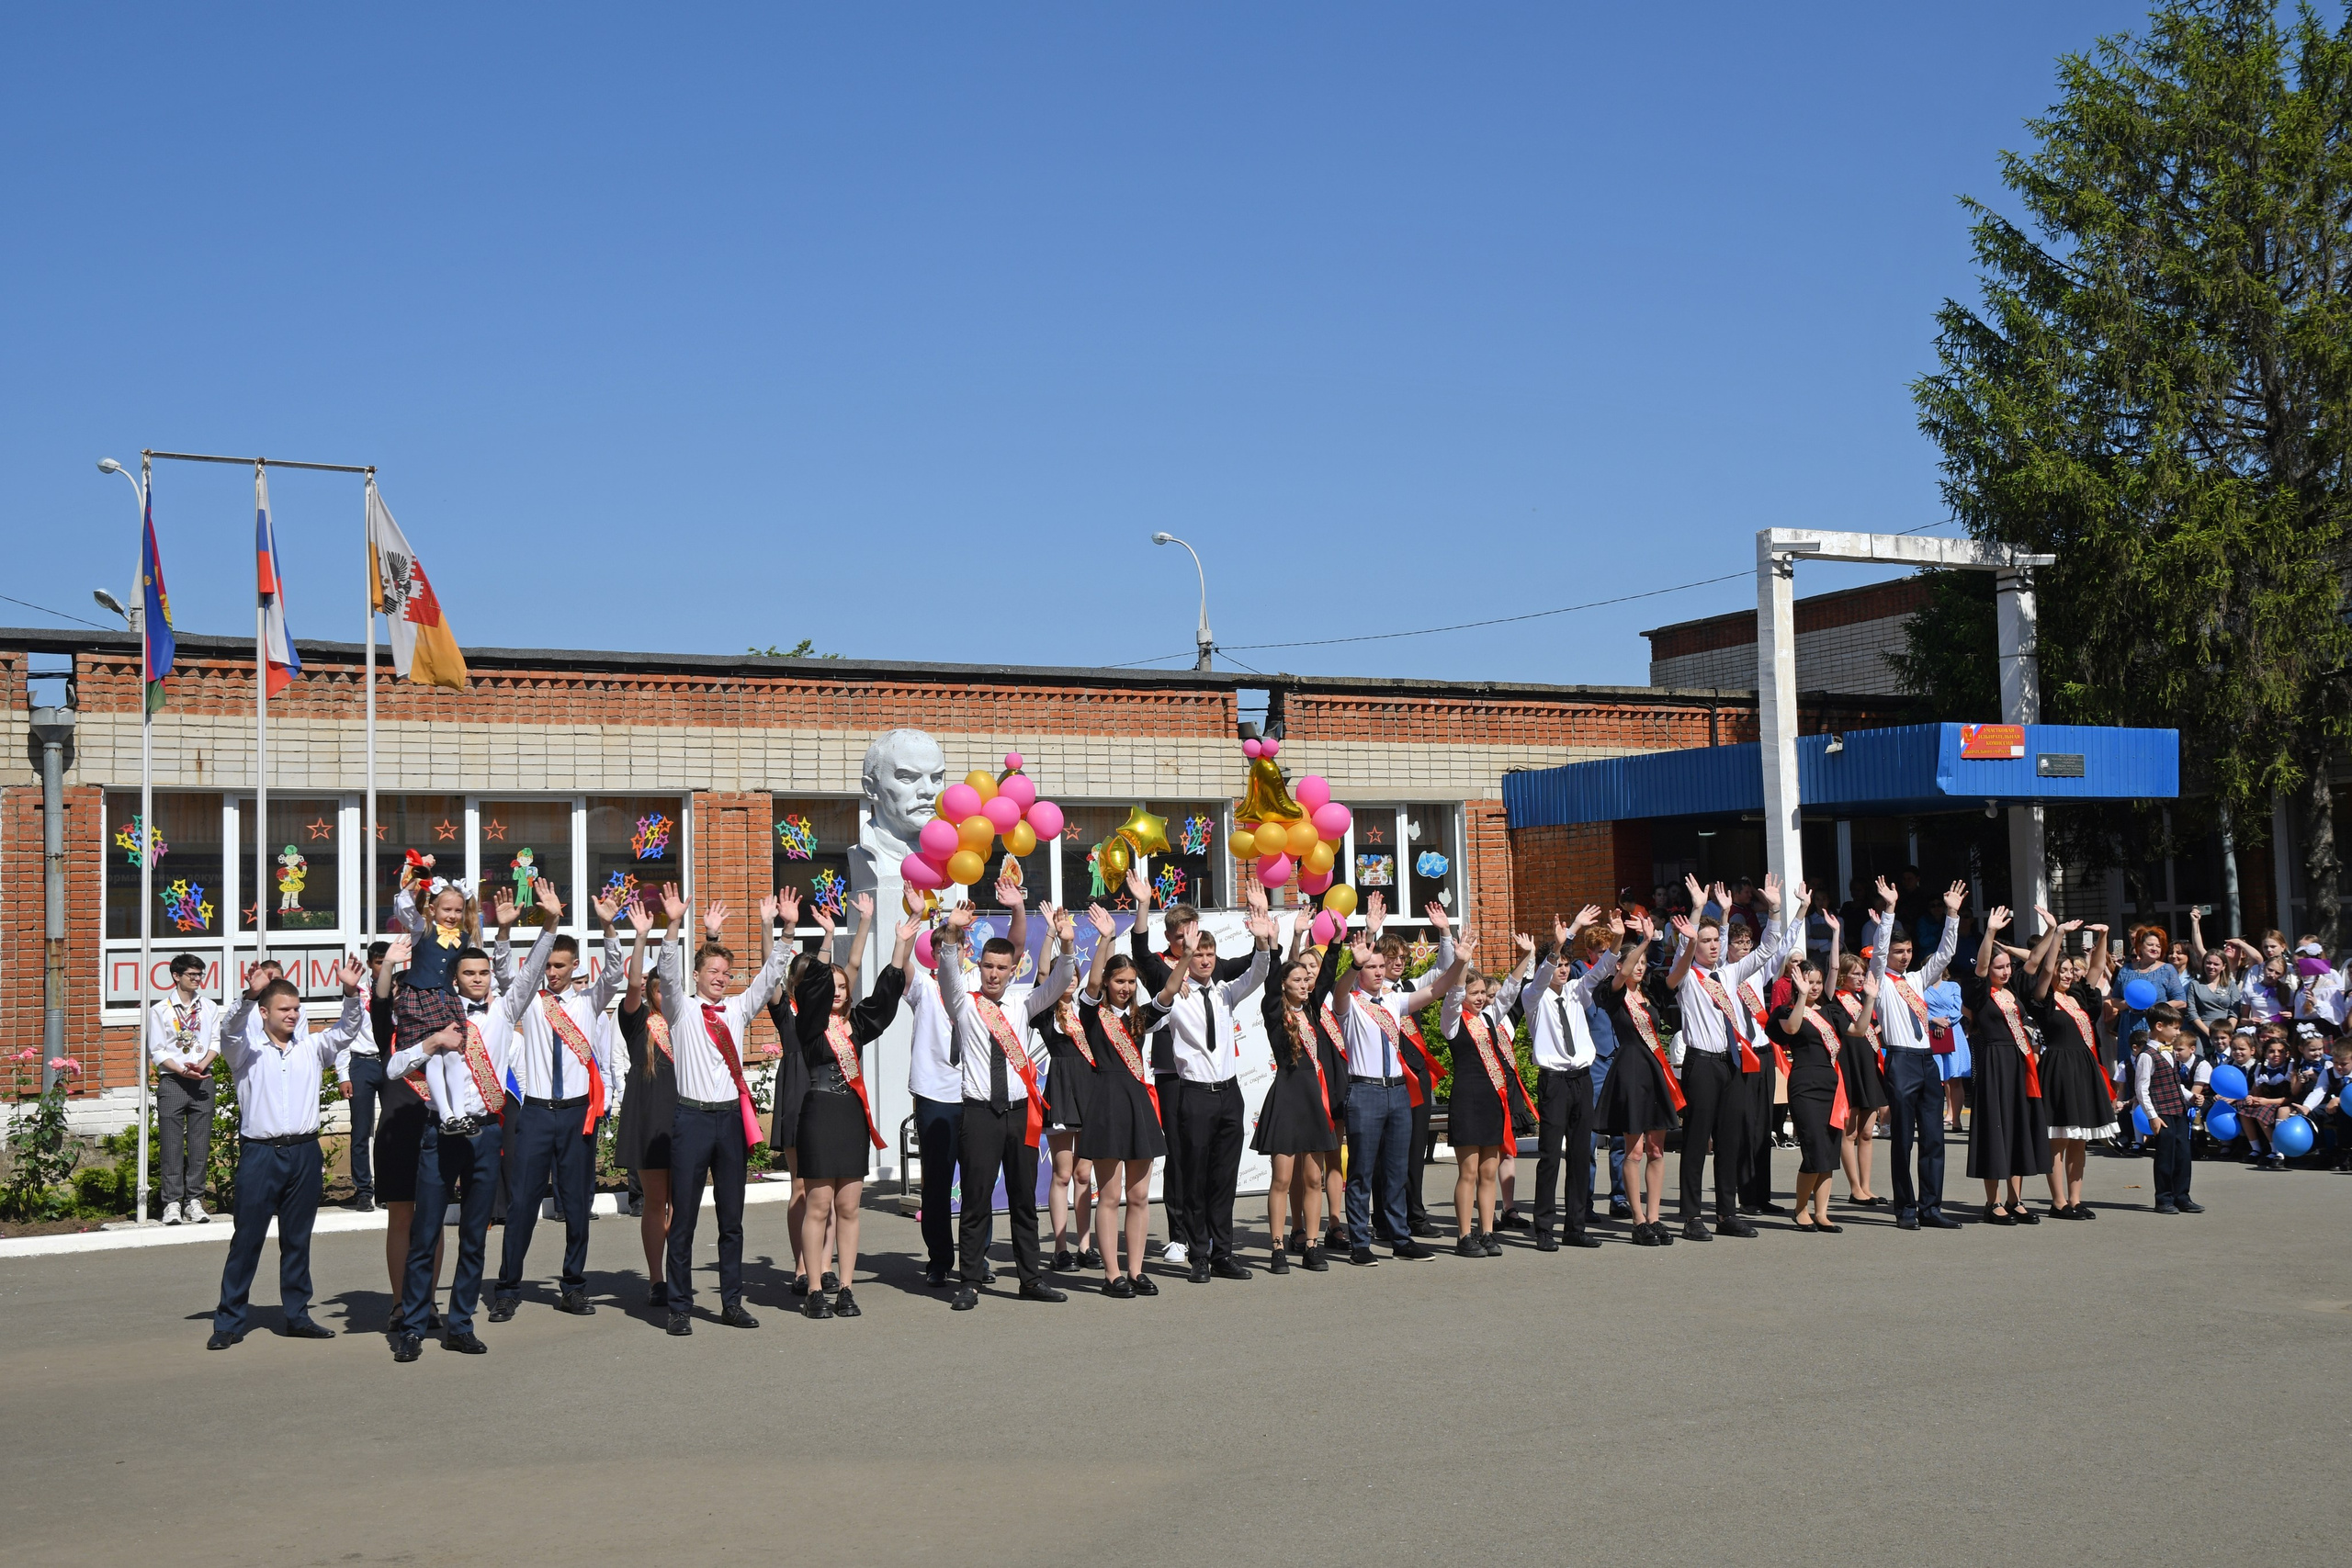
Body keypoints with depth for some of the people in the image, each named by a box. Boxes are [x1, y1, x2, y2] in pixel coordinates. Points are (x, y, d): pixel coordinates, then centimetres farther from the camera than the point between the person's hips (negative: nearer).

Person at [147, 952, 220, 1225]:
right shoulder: (160, 1010, 2)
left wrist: (201, 1066, -8)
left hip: (203, 1080, 3)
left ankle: (194, 1200, 10)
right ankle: (172, 1203, 3)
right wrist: (182, 1071, -13)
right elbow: (157, 1051, -1)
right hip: (172, 1081, -3)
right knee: (172, 1144, -2)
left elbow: (215, 1042, 10)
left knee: (200, 1144, 3)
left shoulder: (209, 1007, 11)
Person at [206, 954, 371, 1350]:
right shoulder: (246, 1050, 3)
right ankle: (228, 1322, 5)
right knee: (246, 1240, -1)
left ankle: (297, 1316, 19)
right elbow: (231, 1027, -16)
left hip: (304, 1153, 3)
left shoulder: (311, 1049, 12)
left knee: (298, 1239, 11)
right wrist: (251, 993, -34)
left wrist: (351, 993, -15)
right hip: (260, 1152, -3)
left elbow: (349, 1028, 4)